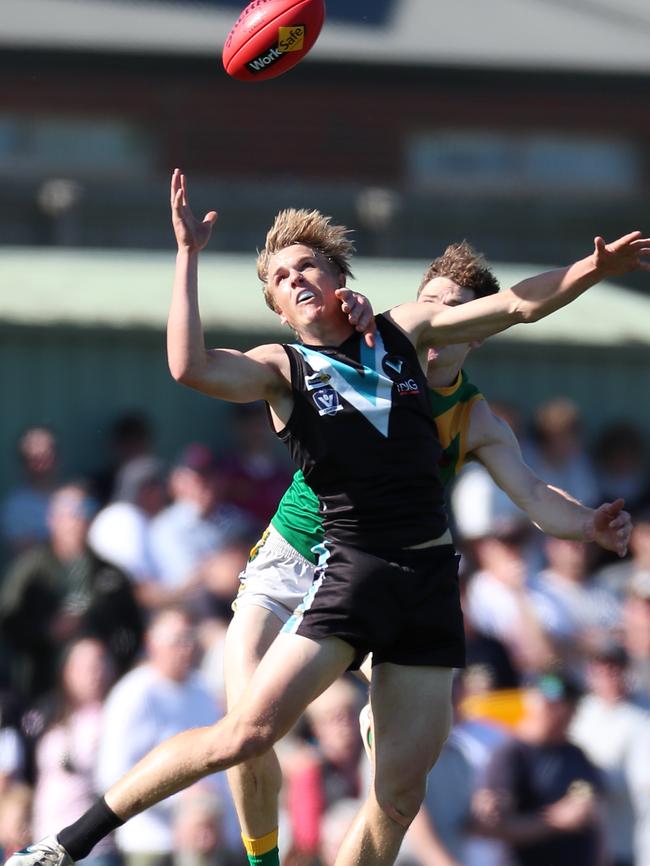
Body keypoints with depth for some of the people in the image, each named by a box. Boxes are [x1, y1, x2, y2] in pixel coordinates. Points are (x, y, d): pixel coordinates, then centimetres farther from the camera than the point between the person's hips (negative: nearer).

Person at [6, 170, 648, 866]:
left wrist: (594, 270, 2)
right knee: (248, 731, -17)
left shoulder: (406, 331, 14)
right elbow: (190, 367, -17)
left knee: (400, 793, -1)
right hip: (352, 568, -4)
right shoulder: (281, 369, 2)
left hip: (432, 578, 4)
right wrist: (188, 257, -15)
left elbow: (521, 303, 16)